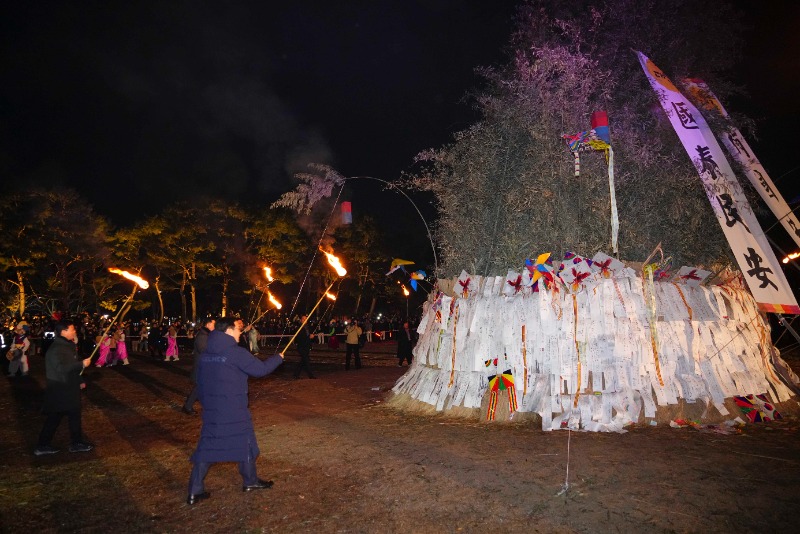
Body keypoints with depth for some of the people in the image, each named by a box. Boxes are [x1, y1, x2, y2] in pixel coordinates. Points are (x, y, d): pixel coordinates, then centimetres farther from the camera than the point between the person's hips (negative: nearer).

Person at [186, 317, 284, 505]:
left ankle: (195, 491, 10)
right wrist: (278, 357, 3)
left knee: (206, 447, 11)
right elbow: (261, 369, -14)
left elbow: (200, 383, 12)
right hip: (234, 412, -6)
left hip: (211, 410, 6)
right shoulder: (236, 353, -18)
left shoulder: (206, 354, 5)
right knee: (244, 443, 13)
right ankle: (250, 481, 28)